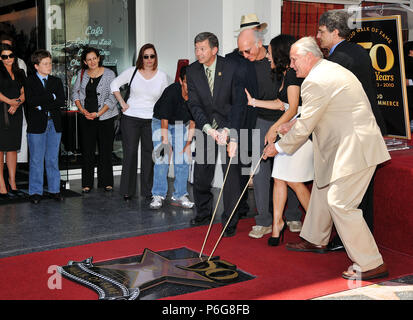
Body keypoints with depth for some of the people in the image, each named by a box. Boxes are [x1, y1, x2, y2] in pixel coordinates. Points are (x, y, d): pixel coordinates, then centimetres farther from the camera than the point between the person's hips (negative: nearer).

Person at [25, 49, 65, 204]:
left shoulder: (56, 81, 12)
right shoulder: (30, 81, 2)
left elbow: (61, 102, 0)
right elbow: (31, 101, -13)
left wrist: (42, 105, -10)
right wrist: (51, 96, -11)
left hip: (54, 124, 3)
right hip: (37, 124, -3)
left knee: (53, 159, 8)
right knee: (36, 160, 1)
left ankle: (54, 189, 16)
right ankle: (35, 192, 9)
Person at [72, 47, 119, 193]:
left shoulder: (109, 74, -5)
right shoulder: (82, 74, 6)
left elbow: (112, 98, -8)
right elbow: (75, 93, 12)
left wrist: (98, 113, -15)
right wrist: (82, 109, -3)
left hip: (105, 117, -2)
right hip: (86, 118, 2)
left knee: (105, 150, 3)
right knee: (87, 151, 2)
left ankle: (106, 182, 14)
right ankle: (87, 183, 10)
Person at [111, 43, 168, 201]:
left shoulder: (162, 76, 4)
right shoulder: (132, 71, 0)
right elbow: (114, 85, 8)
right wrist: (122, 103, 0)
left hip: (151, 120, 2)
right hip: (130, 118, -2)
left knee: (149, 154, 4)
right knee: (130, 153, -1)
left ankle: (148, 190, 14)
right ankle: (127, 190, 9)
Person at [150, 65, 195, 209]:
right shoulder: (171, 92, -30)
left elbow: (193, 121, -9)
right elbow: (164, 119, -27)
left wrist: (188, 143, -13)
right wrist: (165, 142, -30)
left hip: (181, 124, 4)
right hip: (161, 122, -4)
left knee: (183, 159, -4)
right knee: (161, 159, -12)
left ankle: (179, 195, 3)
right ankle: (158, 195, -5)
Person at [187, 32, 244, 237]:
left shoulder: (231, 68, -12)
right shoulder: (192, 71, -3)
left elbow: (238, 102, -13)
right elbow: (194, 104, -6)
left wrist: (228, 130, -24)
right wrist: (208, 128, -21)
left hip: (230, 126, -3)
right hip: (205, 126, 3)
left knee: (231, 174, -5)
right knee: (200, 175, 6)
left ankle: (230, 222, 7)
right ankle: (204, 213, 30)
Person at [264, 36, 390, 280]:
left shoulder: (315, 81, -16)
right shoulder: (331, 69, 17)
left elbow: (304, 127, -13)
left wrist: (279, 147, 0)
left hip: (356, 148, -11)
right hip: (348, 144, 11)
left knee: (340, 203, -9)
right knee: (322, 188, 21)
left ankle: (370, 264, -3)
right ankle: (316, 240, 39)